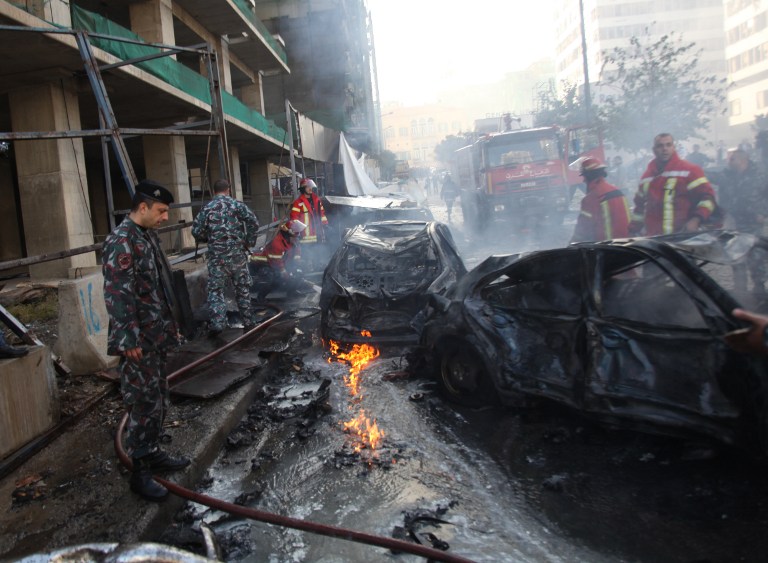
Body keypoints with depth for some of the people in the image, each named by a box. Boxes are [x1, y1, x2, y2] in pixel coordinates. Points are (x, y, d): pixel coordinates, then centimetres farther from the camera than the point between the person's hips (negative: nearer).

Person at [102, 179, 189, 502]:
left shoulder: (146, 235, 11)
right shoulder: (121, 242, -19)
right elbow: (118, 296, -23)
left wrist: (170, 325, 21)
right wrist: (130, 340, -23)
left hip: (156, 335, 10)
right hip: (139, 340, -10)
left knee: (158, 398, 17)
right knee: (144, 402, -2)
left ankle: (152, 453, 32)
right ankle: (139, 472, 10)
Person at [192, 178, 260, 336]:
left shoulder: (207, 208, 1)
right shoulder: (237, 204, 1)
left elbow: (196, 232, -2)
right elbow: (253, 222, -10)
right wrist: (249, 241, 1)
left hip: (217, 256, -1)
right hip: (238, 253, 1)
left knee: (215, 289, 5)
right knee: (243, 288, 11)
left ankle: (217, 323, -6)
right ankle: (249, 322, 16)